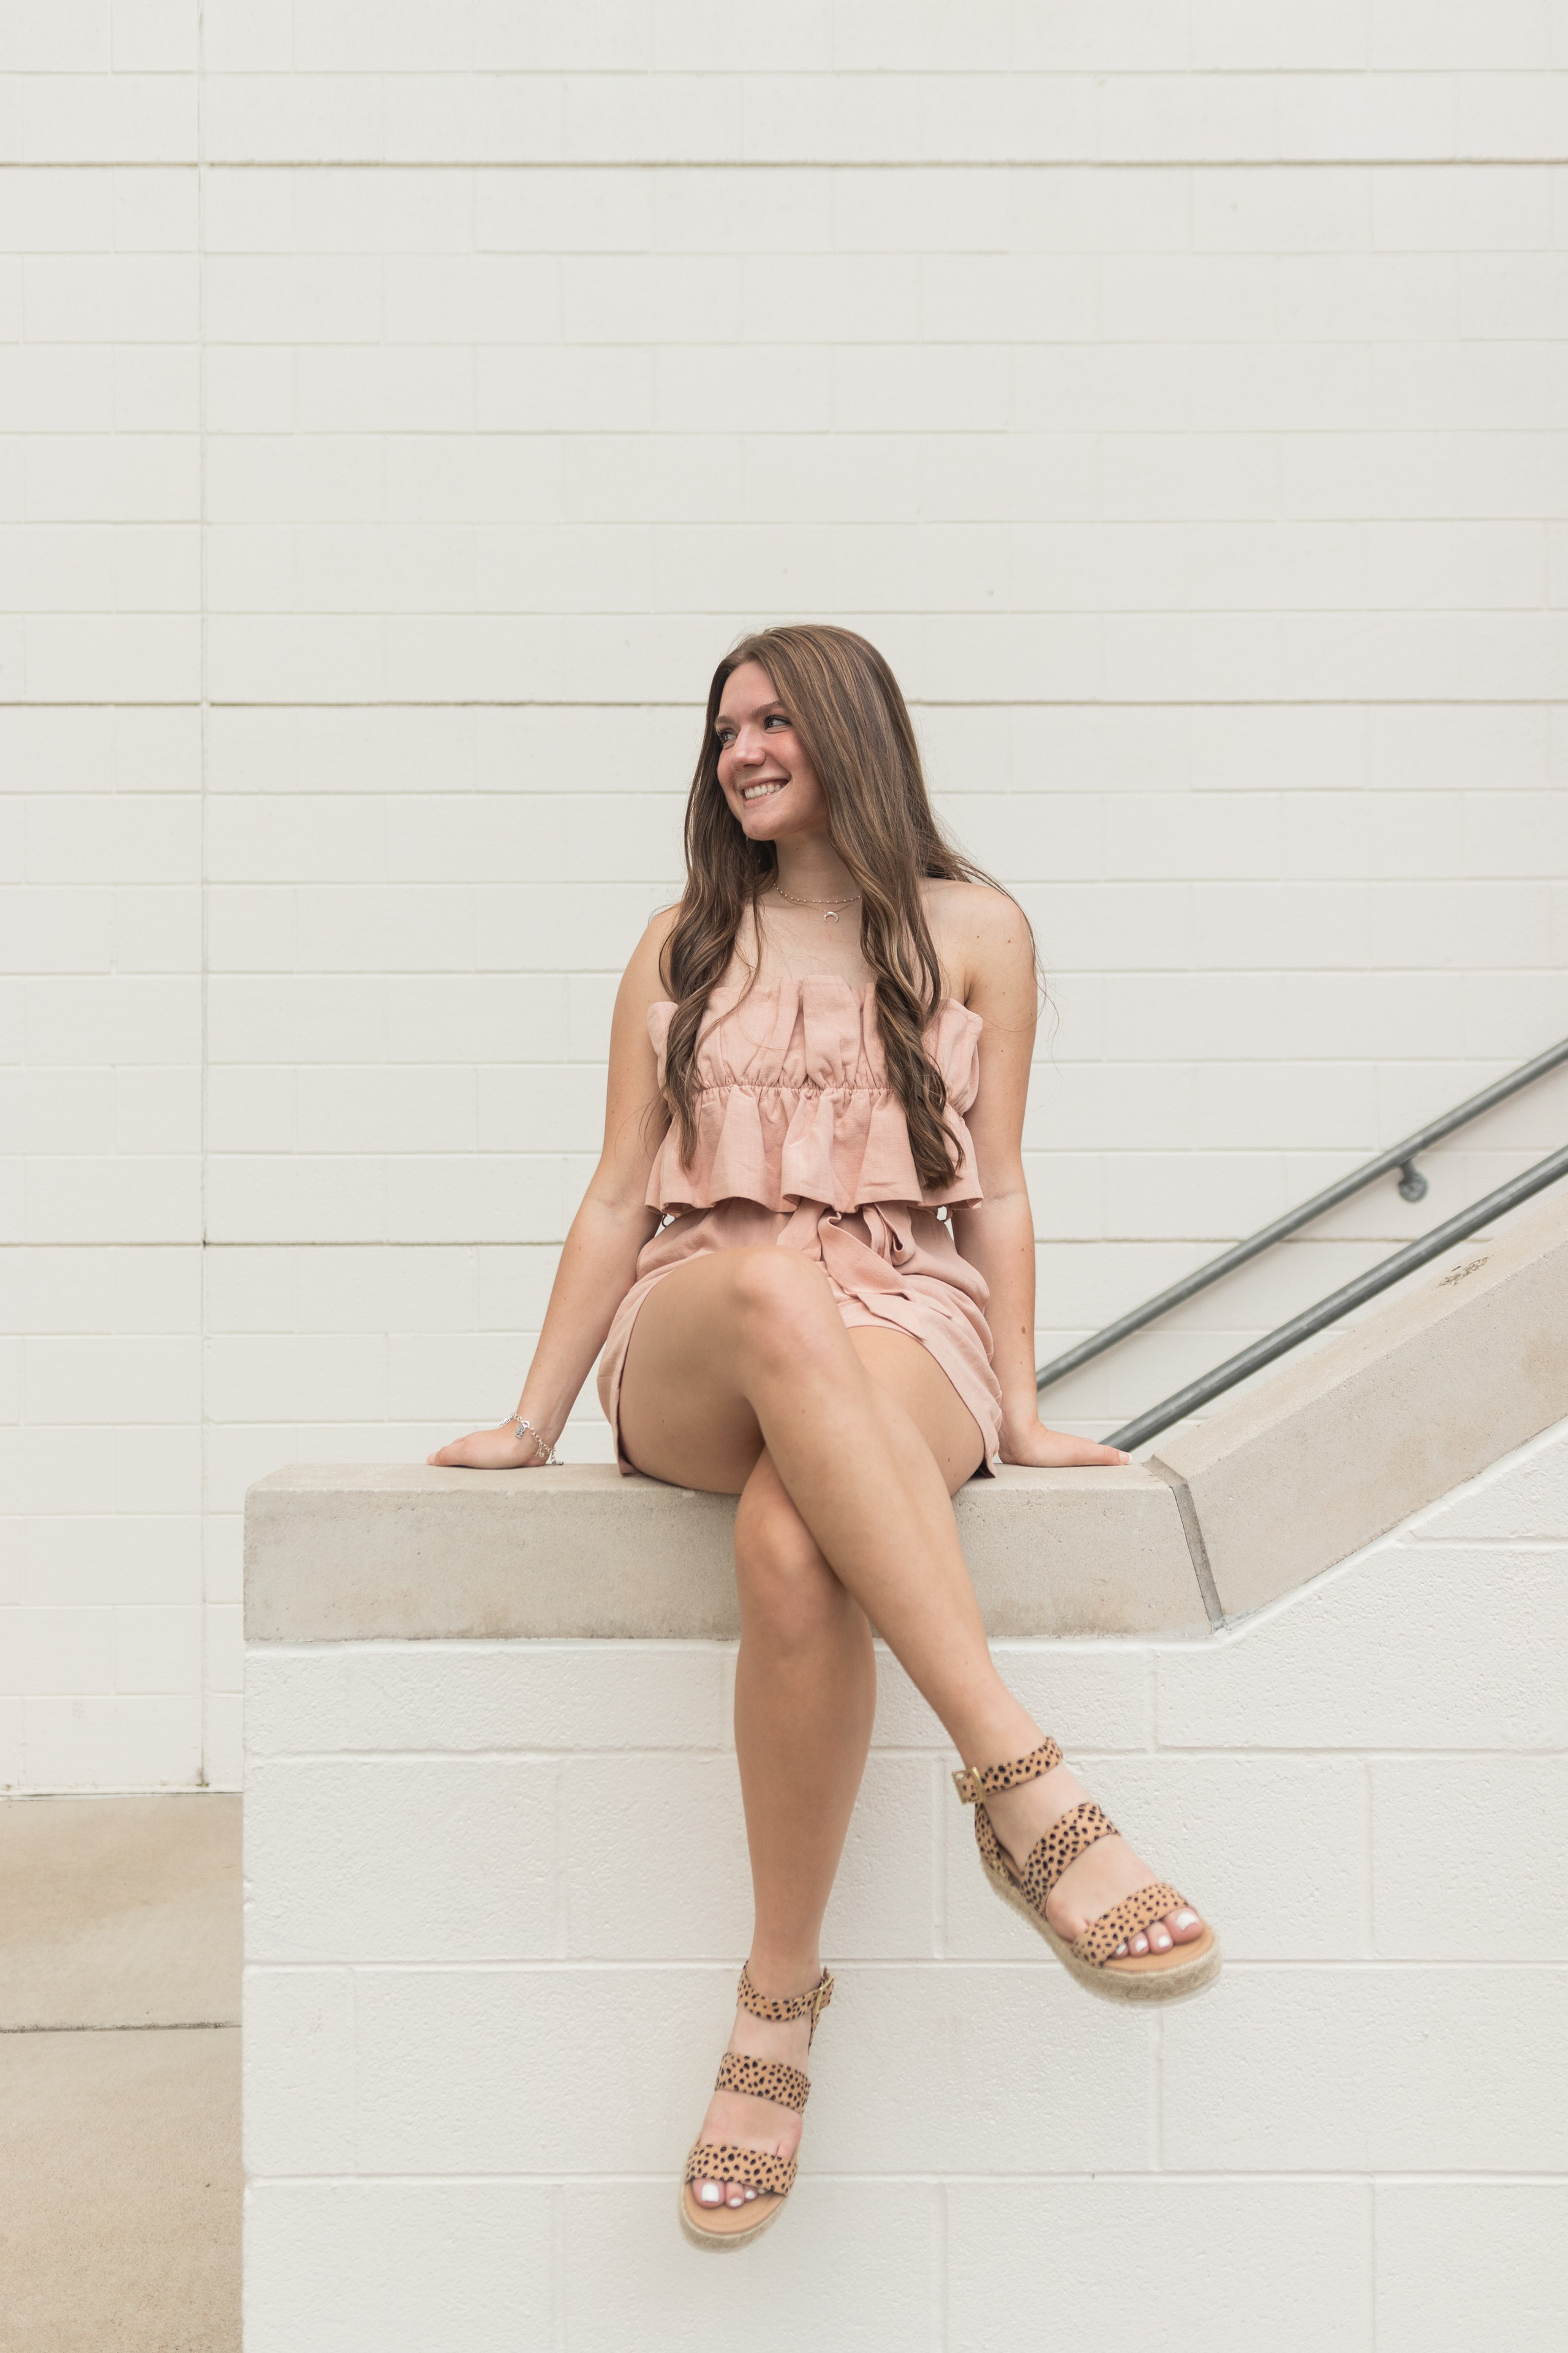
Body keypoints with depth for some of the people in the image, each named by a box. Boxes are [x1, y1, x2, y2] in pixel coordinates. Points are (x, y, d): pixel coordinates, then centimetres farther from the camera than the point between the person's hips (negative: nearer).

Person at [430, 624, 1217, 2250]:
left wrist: (1018, 1409, 1)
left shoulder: (972, 931, 13)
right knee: (775, 1282, -39)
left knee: (791, 1552, -38)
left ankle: (780, 1995, -21)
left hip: (902, 1334, -1)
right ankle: (1022, 1781, -43)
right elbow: (619, 1199, 16)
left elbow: (995, 1188, 11)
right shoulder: (681, 951, 19)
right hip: (686, 1361, 1)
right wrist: (533, 1420, 10)